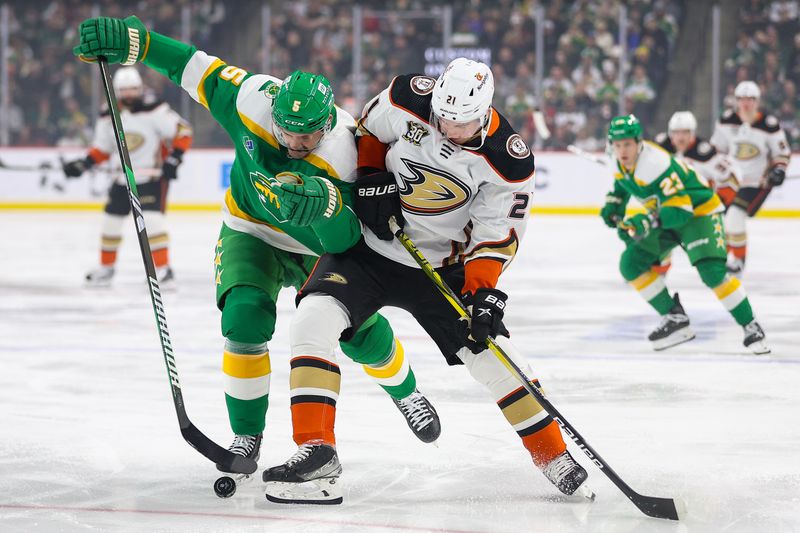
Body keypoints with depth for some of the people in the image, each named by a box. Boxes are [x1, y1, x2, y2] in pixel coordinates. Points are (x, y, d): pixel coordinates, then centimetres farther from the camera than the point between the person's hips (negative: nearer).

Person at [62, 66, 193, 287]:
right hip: (123, 177, 6)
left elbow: (183, 130, -15)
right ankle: (106, 267, 25)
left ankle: (163, 269, -15)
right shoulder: (108, 117, 2)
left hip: (152, 175, -6)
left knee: (151, 218, -19)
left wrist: (173, 159, -22)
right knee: (111, 218, 9)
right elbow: (102, 148, 12)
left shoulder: (153, 110, -16)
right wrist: (83, 165, -1)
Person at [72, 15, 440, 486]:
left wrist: (325, 204, -54)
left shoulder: (344, 155, -33)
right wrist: (130, 40, -21)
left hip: (318, 244, -1)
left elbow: (346, 240, -34)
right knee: (246, 318, -24)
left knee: (360, 333, -3)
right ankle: (247, 436, -8)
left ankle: (404, 390, 33)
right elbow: (195, 66, -15)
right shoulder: (252, 100, -28)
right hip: (252, 233, 1)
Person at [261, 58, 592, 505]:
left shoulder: (508, 160, -19)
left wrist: (482, 293, -23)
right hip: (369, 245, 1)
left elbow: (495, 235, -13)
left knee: (492, 354, -6)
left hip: (442, 263, -1)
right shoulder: (408, 100, -17)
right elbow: (369, 130, 5)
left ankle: (553, 455, 14)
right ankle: (318, 456, -19)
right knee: (313, 321, -21)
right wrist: (371, 181, -8)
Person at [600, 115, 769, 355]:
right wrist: (614, 204, 3)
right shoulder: (619, 162, -6)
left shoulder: (656, 163, -32)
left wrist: (646, 222, -47)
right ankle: (675, 319, 4)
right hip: (664, 215, 9)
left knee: (712, 271, -25)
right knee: (631, 263, -5)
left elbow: (680, 208, -36)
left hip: (698, 211, -9)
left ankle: (751, 328, -12)